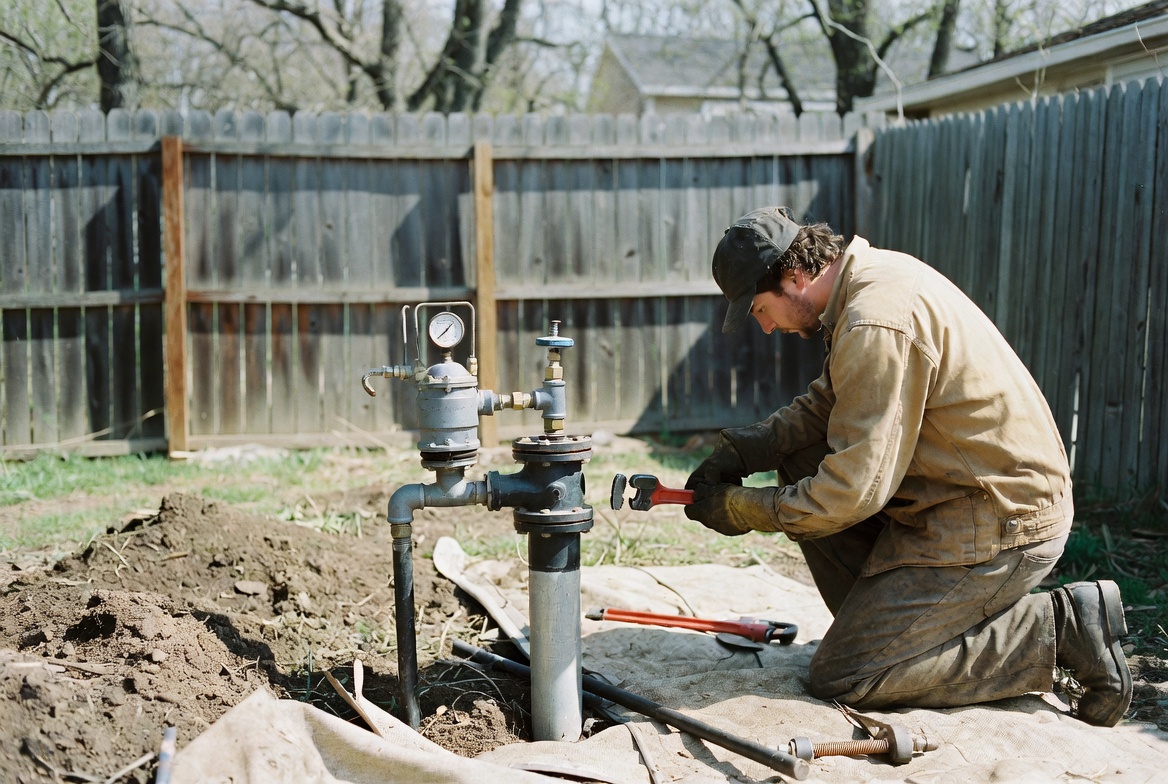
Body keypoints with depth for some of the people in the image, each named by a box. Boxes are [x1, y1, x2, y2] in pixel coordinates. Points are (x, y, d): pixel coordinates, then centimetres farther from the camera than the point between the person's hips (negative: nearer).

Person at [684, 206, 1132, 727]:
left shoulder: (877, 325, -25)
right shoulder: (875, 272, 6)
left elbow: (854, 490, -24)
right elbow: (826, 403, 15)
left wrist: (740, 509, -11)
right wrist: (737, 451, 3)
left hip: (1001, 527, -10)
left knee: (838, 677, -5)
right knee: (799, 468, 10)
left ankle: (1059, 631, -3)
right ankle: (892, 625, 12)